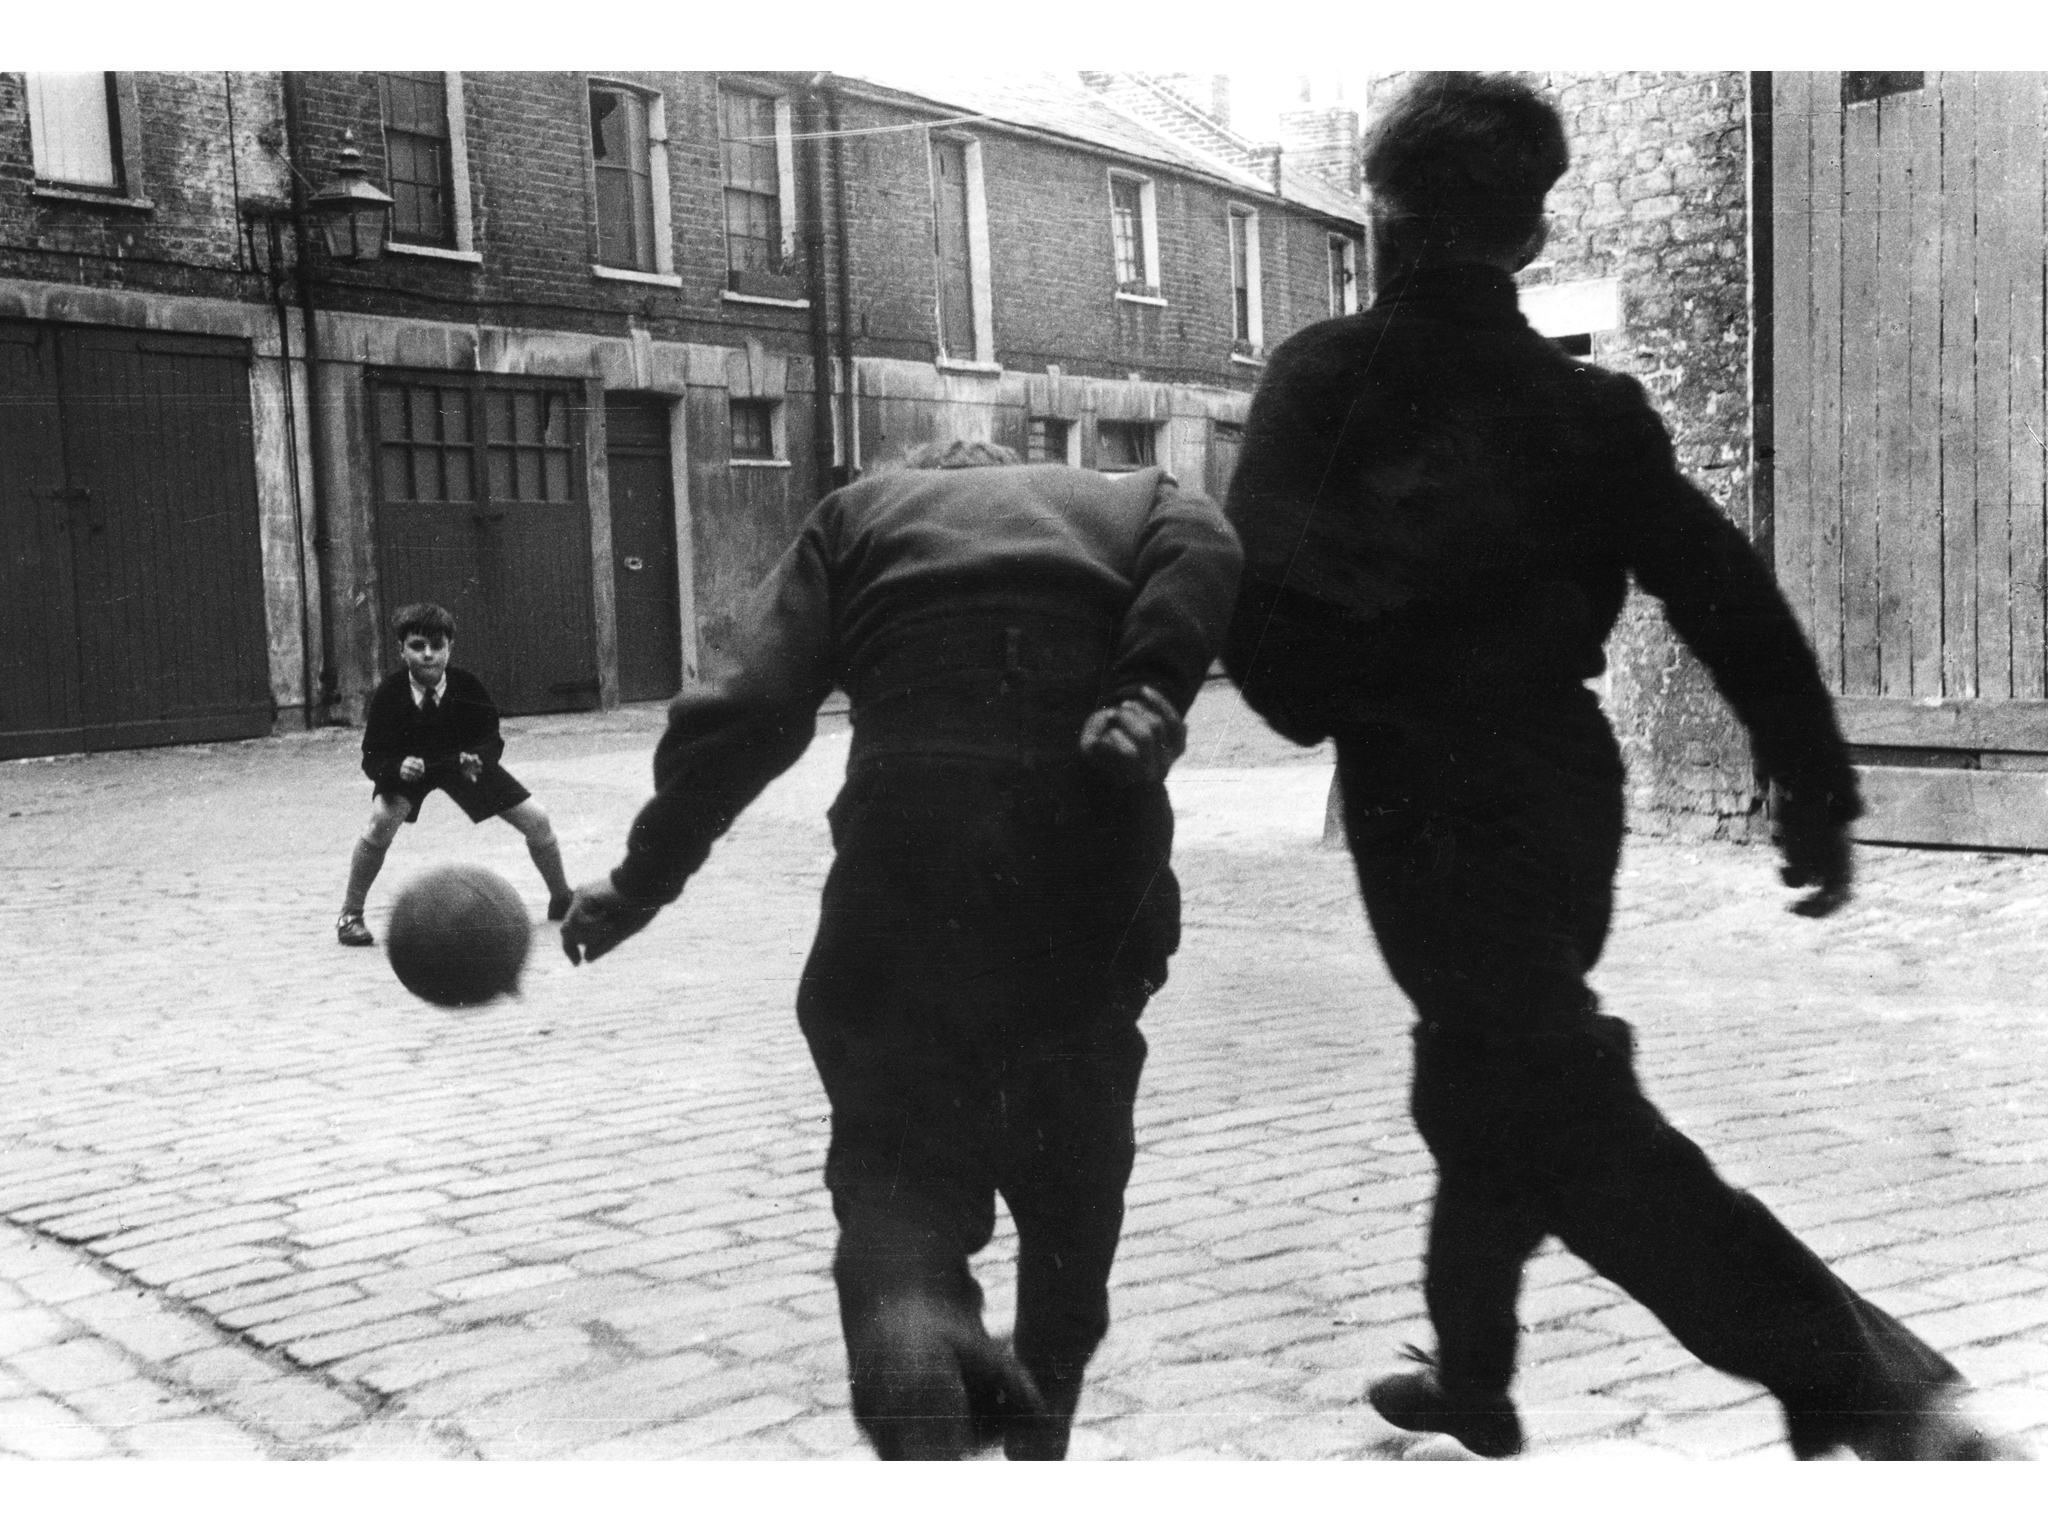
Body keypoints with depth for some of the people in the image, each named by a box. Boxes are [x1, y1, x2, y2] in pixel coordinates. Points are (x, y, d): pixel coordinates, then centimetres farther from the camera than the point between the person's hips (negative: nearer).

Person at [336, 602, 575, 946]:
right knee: (382, 818, -33)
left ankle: (562, 897, 24)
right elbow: (372, 759, -23)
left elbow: (492, 738, -15)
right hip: (406, 766, -2)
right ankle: (350, 914, -13)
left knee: (537, 820, -5)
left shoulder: (466, 685, -26)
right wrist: (399, 767, -45)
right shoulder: (389, 693, -28)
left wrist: (477, 759, -37)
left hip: (463, 760, 2)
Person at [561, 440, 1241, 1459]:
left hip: (904, 869, -1)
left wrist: (645, 878, 12)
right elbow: (1202, 545, -2)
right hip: (1097, 883, 2)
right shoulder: (1129, 501, 25)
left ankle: (911, 1341, -19)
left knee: (896, 1159, 11)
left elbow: (746, 706, 7)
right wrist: (1155, 693, -14)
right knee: (1073, 1171, 21)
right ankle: (1041, 1432, 33)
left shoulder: (861, 511, 20)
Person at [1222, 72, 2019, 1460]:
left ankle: (1872, 1388, -15)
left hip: (1423, 800, -5)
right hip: (1561, 785, 6)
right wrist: (1816, 789, 4)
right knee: (1490, 1077, 22)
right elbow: (1731, 600, -1)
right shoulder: (1585, 405, 4)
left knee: (1556, 1106, -6)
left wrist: (1327, 705, 3)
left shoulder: (1323, 379, -6)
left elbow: (1252, 588, -14)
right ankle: (1472, 1374, 35)